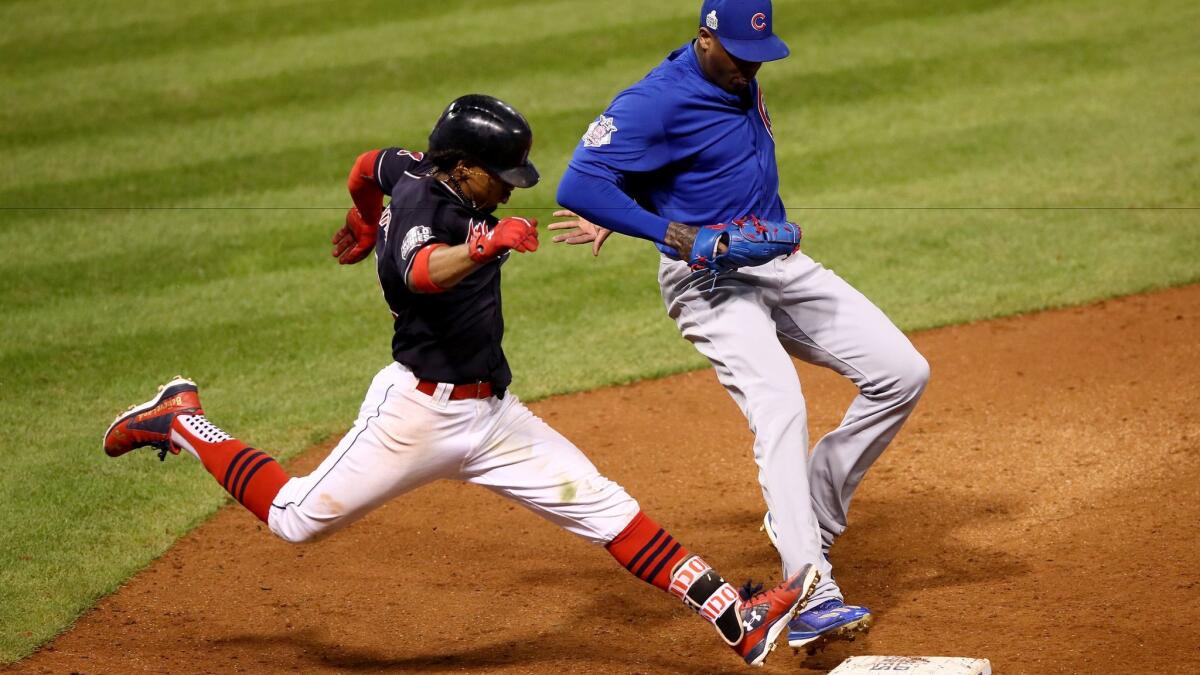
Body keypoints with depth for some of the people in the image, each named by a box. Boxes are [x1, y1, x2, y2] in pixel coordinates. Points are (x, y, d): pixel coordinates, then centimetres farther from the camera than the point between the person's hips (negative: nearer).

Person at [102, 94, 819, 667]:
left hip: (491, 412, 9)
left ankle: (737, 621, -2)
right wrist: (485, 243, -61)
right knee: (298, 517, 1)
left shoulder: (419, 173, 5)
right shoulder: (421, 197, -21)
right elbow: (422, 272, -44)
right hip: (421, 408, -9)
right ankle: (182, 421, 23)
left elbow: (372, 164, 27)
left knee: (605, 508, 1)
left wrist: (366, 226, 46)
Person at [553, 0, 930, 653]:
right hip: (709, 282, -8)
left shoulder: (741, 79, 8)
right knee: (779, 408, -28)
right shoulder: (656, 101, -18)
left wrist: (619, 215, 12)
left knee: (902, 373, -1)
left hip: (779, 267, 8)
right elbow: (577, 187, -26)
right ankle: (812, 602, -35)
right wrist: (669, 231, -27)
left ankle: (808, 515, 11)